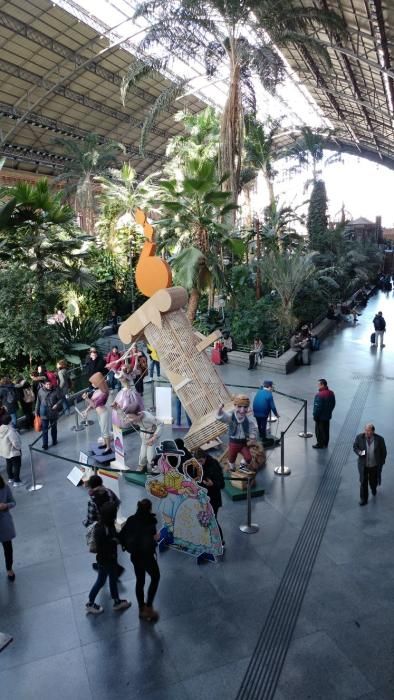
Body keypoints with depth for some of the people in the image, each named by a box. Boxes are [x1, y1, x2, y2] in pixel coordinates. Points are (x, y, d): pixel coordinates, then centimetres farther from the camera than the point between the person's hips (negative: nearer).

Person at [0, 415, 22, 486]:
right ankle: (16, 481, 11)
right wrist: (19, 448, -11)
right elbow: (15, 442, -28)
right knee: (16, 466, 6)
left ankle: (10, 478, 39)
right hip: (13, 451, -8)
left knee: (9, 465, 23)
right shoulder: (10, 430, -31)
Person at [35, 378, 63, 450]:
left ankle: (54, 441, 37)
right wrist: (37, 411, 6)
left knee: (54, 427, 18)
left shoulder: (56, 390, -12)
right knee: (45, 429, 1)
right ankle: (45, 444, 8)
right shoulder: (41, 390, -8)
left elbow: (61, 399, -3)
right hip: (44, 413, -1)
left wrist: (57, 404, -22)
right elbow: (38, 401, 1)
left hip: (53, 412, 1)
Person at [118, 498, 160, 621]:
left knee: (139, 581, 22)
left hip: (134, 556, 5)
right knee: (155, 577, 20)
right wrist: (155, 539, -11)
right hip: (146, 556, -5)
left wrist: (128, 546, 11)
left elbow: (121, 536, -3)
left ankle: (142, 609, 36)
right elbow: (149, 544, -29)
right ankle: (148, 608, 19)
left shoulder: (131, 519, -7)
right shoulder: (149, 523, -24)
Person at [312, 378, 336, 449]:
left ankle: (320, 444, 16)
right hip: (328, 416, 8)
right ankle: (325, 443, 31)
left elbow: (318, 407, -25)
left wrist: (315, 416, -13)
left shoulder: (320, 395, -28)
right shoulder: (331, 393, 0)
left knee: (319, 431, 6)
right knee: (326, 430, 19)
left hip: (320, 417, -8)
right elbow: (333, 404, 10)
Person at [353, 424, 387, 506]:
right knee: (363, 482, 6)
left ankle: (373, 488, 53)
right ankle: (363, 499, 25)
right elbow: (355, 447, -1)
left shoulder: (379, 439, -18)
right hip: (363, 465, 0)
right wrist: (359, 452, -22)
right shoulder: (360, 437, -17)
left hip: (375, 465, 0)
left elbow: (383, 452, -5)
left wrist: (381, 464, -2)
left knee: (373, 481, 17)